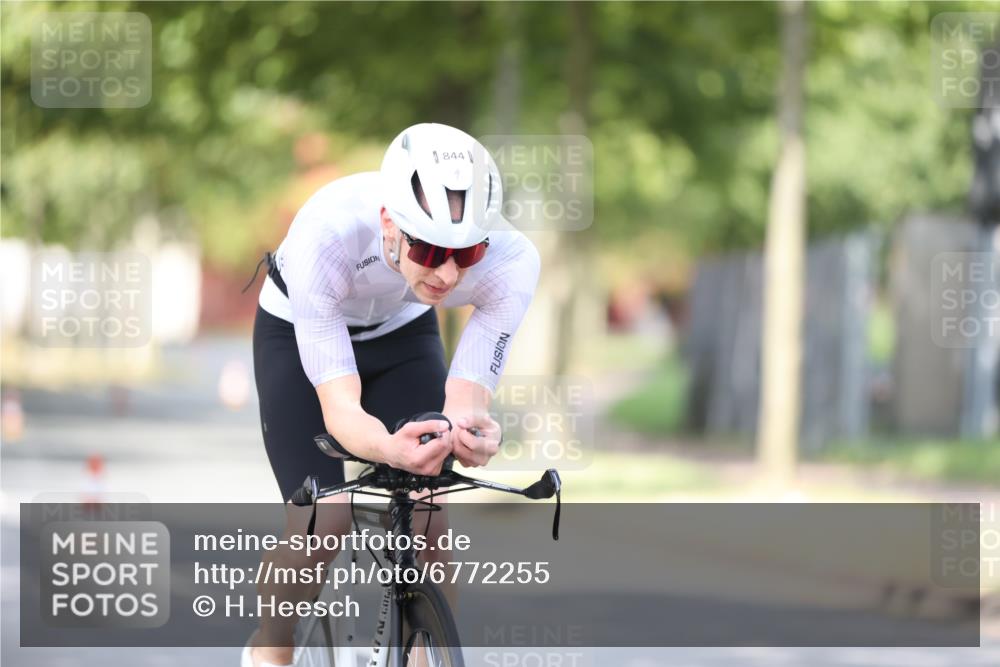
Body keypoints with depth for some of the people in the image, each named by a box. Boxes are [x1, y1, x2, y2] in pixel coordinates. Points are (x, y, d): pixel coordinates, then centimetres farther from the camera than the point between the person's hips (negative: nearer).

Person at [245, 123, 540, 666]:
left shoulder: (510, 260, -35)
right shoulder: (326, 236, -42)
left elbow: (465, 402, -34)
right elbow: (340, 407, -43)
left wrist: (474, 433, -58)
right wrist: (390, 448, -65)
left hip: (404, 336, 2)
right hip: (298, 332, -2)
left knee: (427, 520, -15)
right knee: (323, 522, -17)